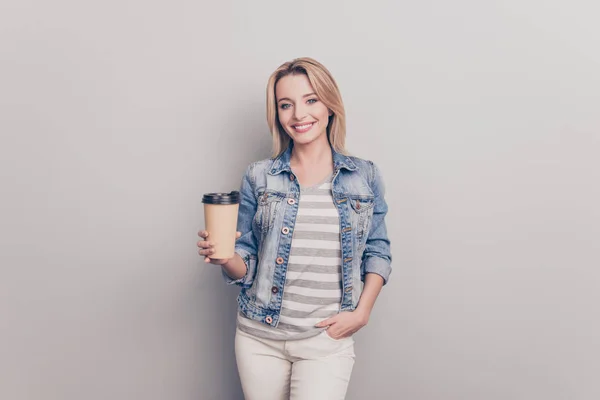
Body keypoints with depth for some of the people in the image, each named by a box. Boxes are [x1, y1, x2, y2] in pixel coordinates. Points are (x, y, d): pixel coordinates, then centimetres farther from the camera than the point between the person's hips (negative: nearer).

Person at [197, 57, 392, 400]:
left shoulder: (366, 176, 1)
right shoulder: (259, 177, 0)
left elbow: (377, 252, 8)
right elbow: (246, 267, 3)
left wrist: (362, 312, -4)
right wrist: (225, 257, -19)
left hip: (328, 338, 0)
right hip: (259, 336, 1)